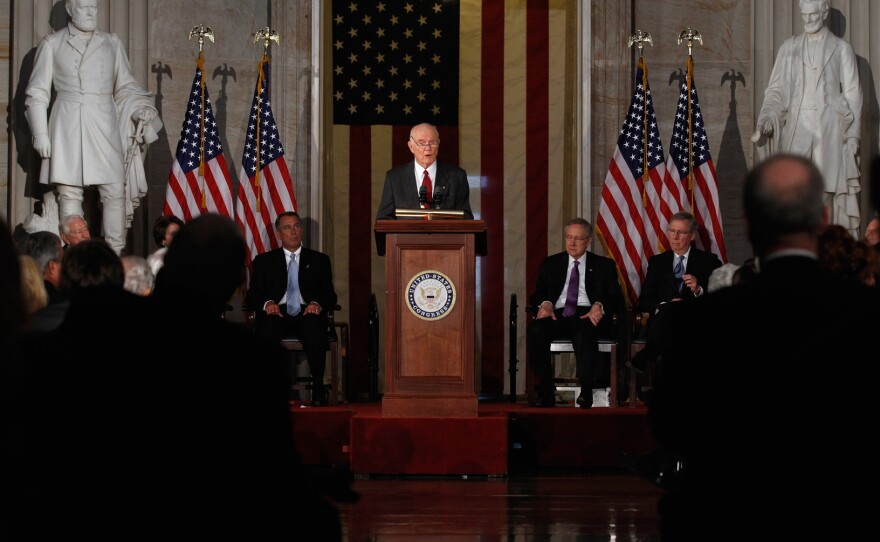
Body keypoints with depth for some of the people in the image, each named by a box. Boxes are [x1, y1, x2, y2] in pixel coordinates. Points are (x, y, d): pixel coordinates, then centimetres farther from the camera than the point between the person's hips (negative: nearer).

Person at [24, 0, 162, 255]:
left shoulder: (112, 43, 13)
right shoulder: (52, 44, 7)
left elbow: (126, 86, 18)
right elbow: (37, 93, 6)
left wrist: (141, 110, -1)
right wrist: (40, 134, -1)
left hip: (104, 126, 2)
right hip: (68, 127, -2)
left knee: (115, 191, -6)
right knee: (69, 194, -4)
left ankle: (116, 255, -1)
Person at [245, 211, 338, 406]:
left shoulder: (319, 260, 20)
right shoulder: (264, 261, 19)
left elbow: (330, 295, 12)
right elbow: (252, 296, 9)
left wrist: (317, 304, -13)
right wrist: (267, 303, -15)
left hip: (307, 314, 0)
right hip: (278, 313, 0)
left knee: (314, 323, -37)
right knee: (269, 323, -38)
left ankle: (318, 389, -36)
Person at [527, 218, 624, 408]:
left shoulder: (604, 265, 17)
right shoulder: (551, 263, 23)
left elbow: (616, 297, 7)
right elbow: (538, 292, 15)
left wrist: (599, 306, -16)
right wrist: (545, 303, -10)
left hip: (587, 315, -2)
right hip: (557, 314, 2)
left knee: (584, 332, -41)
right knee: (535, 330, -33)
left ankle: (586, 392, -33)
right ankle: (546, 392, -25)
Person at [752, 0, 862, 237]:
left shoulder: (842, 50, 7)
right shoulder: (790, 48, 12)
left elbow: (852, 95, 6)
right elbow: (776, 90, 10)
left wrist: (852, 135, -2)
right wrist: (766, 120, -7)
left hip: (829, 130, -1)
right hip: (797, 129, 1)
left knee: (826, 191, -5)